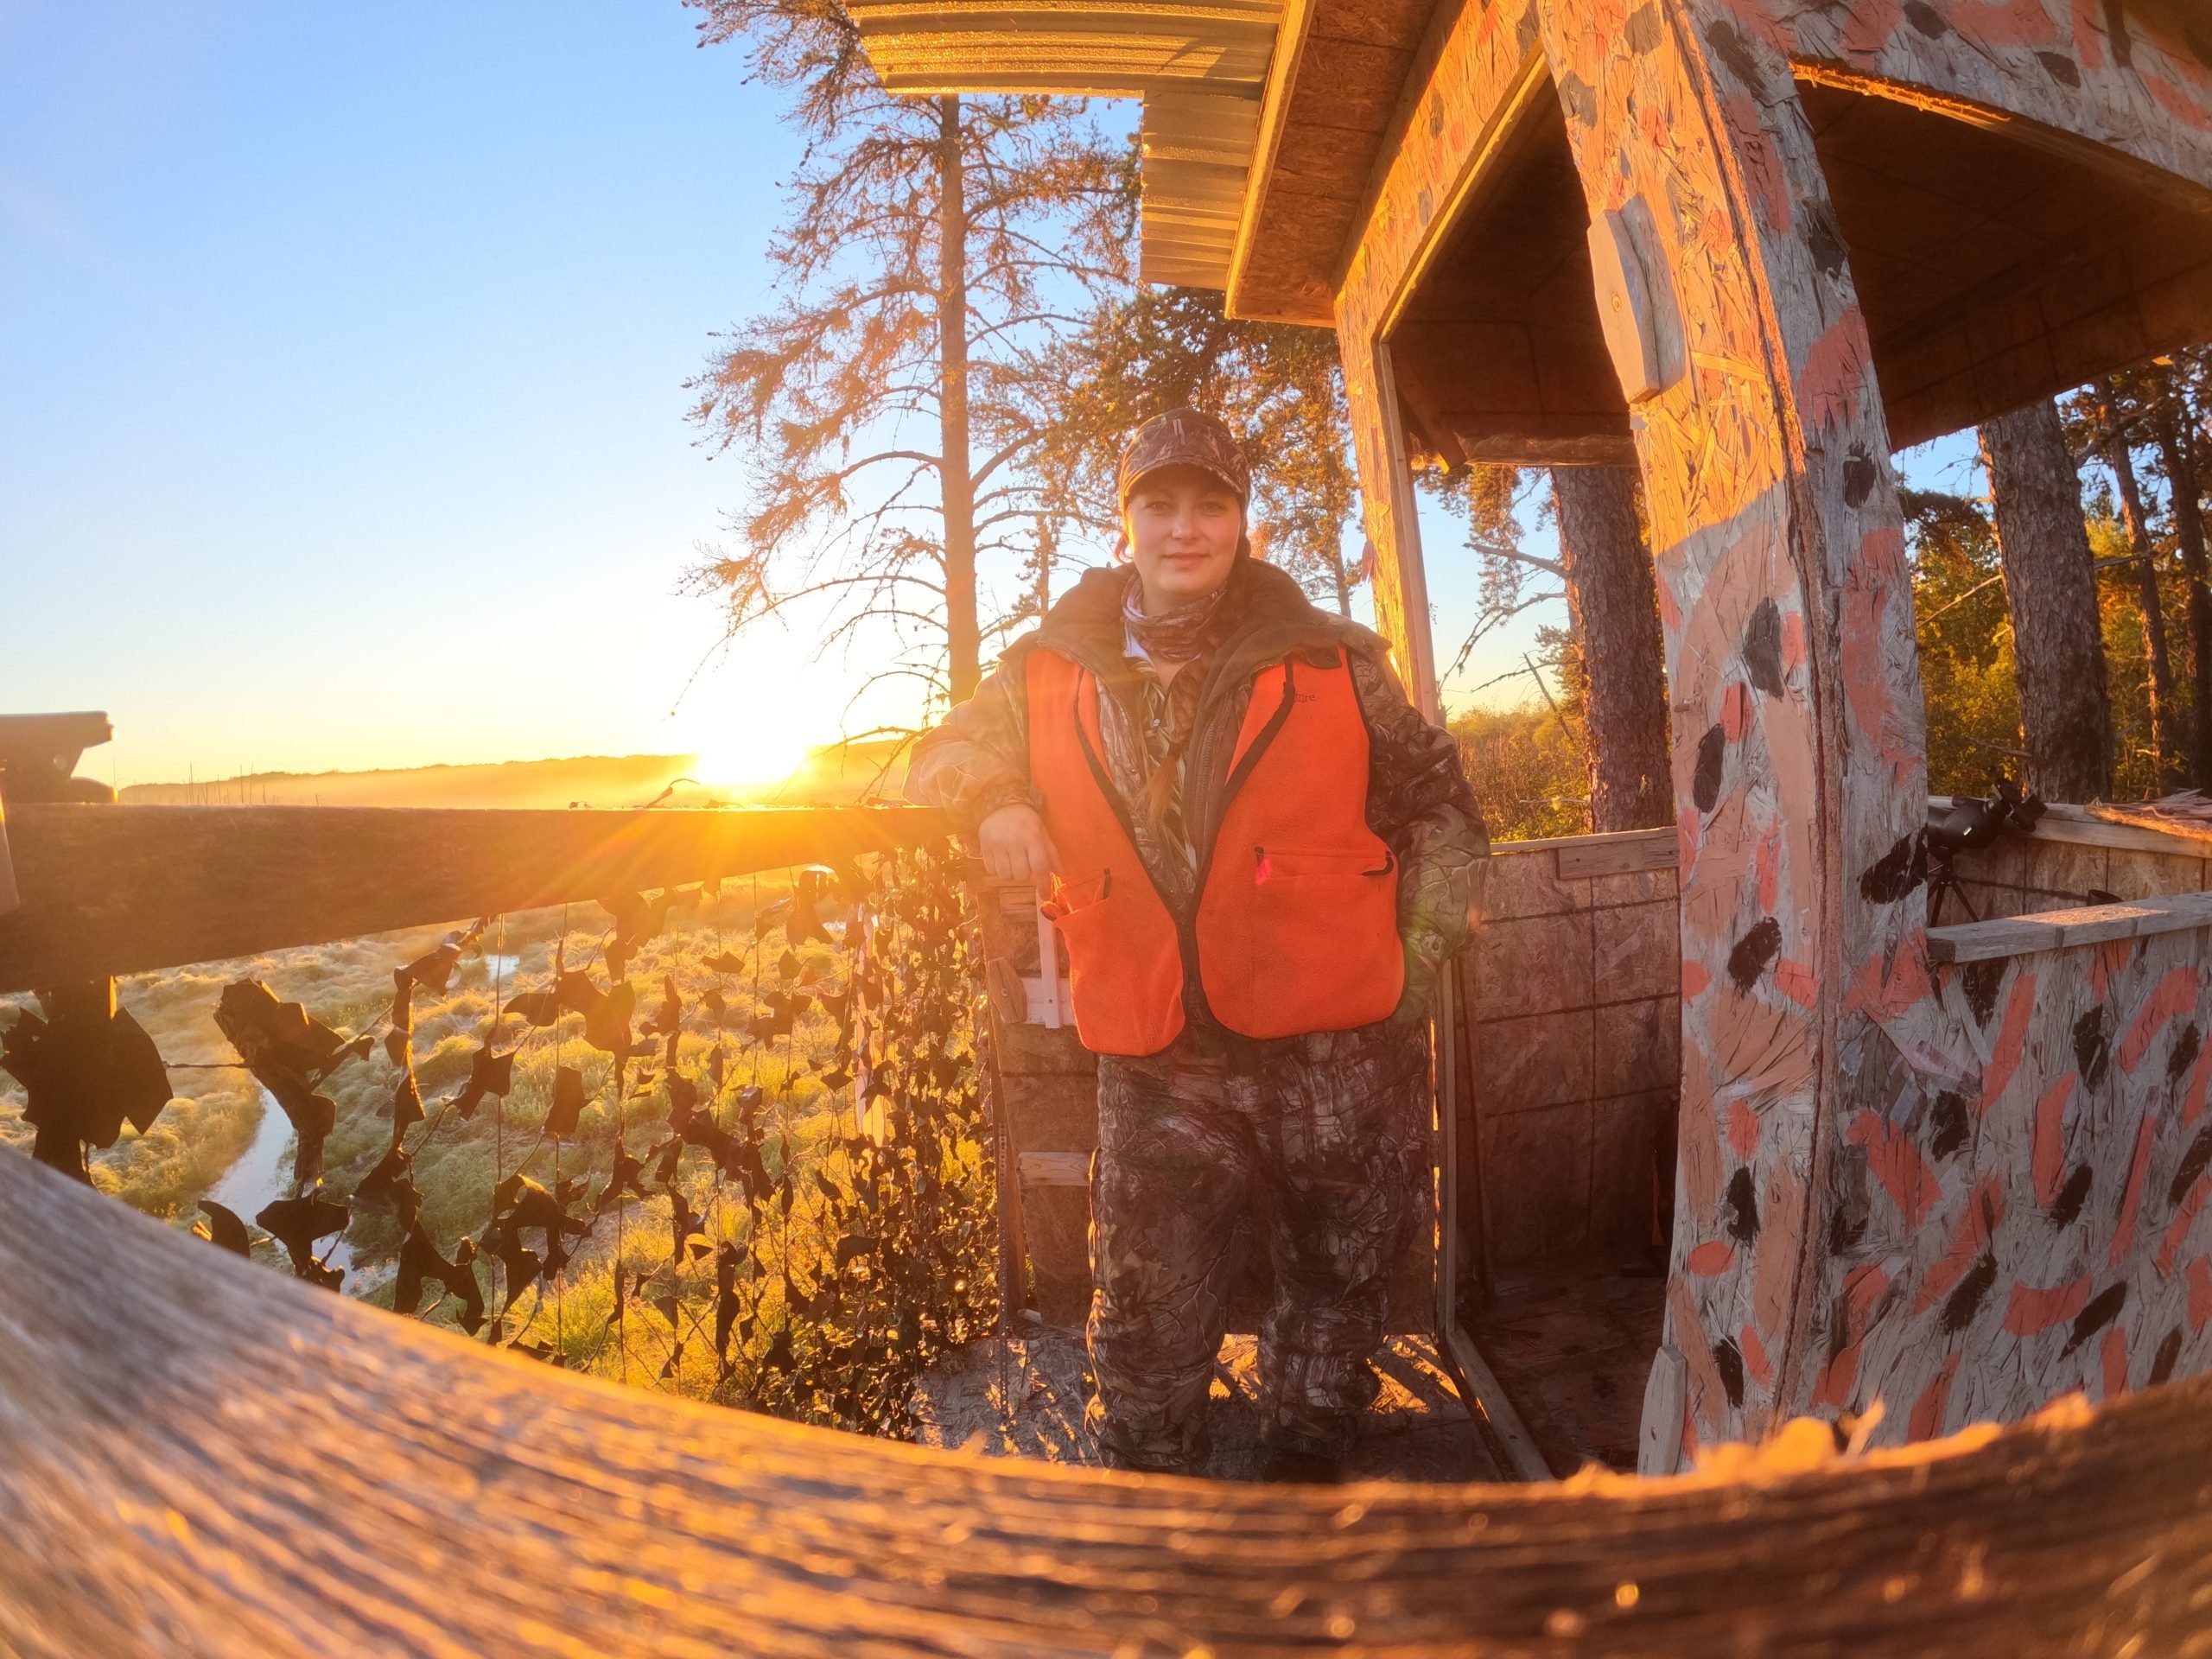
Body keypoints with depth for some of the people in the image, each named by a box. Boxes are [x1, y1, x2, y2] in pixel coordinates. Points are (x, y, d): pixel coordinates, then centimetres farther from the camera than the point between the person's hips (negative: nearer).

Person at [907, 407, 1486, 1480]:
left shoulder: (1331, 666, 1)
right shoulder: (1050, 675, 3)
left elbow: (1439, 805, 10)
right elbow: (942, 757, 16)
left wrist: (1420, 952, 1)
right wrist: (991, 805, -7)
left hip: (1335, 1042, 1)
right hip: (1155, 1061, 0)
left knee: (1336, 1284, 18)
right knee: (1148, 1317, 11)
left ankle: (1308, 1472, 43)